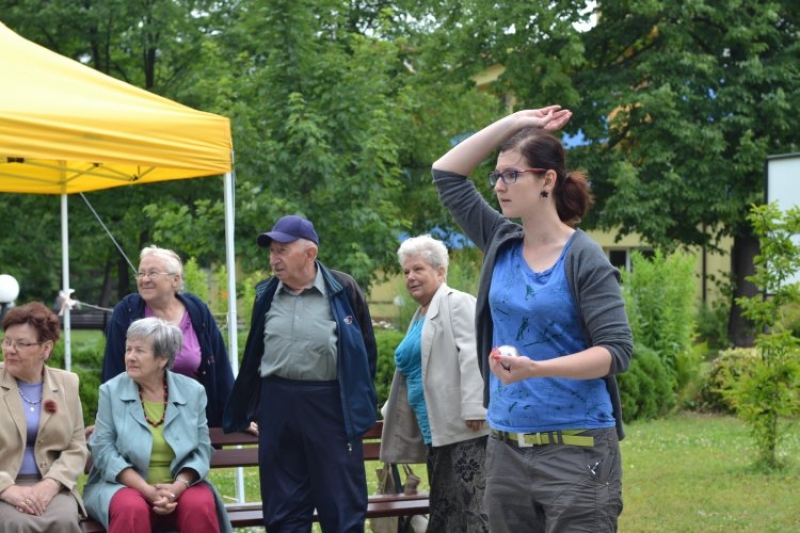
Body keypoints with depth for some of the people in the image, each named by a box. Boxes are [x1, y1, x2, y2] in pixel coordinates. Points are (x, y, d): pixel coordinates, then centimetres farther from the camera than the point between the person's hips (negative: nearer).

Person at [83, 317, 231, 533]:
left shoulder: (192, 391, 6)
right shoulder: (111, 391, 2)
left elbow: (201, 450, 4)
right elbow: (103, 450, -4)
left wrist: (178, 486, -16)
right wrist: (147, 490, -16)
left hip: (180, 485, 1)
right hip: (125, 484, -1)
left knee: (200, 506, -30)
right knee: (131, 509, -35)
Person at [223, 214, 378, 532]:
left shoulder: (343, 290, -3)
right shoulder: (266, 295, 9)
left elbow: (366, 350, 4)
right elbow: (253, 356, 15)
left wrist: (359, 403, 1)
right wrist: (245, 410, 15)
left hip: (330, 406, -4)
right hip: (277, 405, 4)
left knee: (343, 505, 0)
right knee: (283, 507, 8)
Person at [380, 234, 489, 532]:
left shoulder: (457, 303, -5)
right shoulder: (420, 315, 23)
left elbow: (472, 356, -17)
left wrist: (473, 408, -25)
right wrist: (392, 411, 36)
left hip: (464, 428, -9)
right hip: (436, 428, 9)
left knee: (471, 503, -13)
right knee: (443, 507, 8)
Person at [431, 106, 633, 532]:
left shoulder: (585, 260, -8)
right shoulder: (502, 245, 9)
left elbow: (616, 350, -15)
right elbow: (447, 175, 13)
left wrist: (536, 368, -26)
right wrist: (513, 123, 8)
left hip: (576, 450, -6)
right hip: (506, 449, 6)